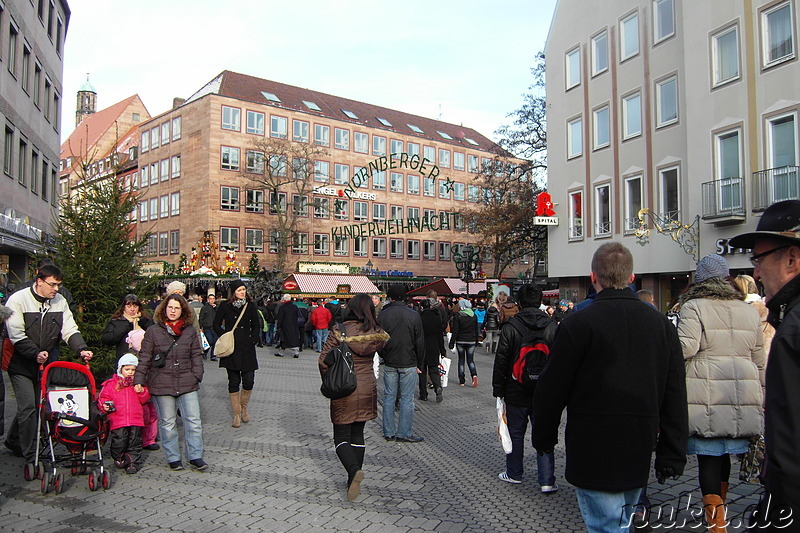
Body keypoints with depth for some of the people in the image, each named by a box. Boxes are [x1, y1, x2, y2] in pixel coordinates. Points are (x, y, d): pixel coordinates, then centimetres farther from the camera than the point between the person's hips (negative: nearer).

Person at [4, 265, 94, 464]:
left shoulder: (59, 301, 1)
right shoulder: (18, 300, -12)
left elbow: (70, 330, -4)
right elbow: (16, 335, -17)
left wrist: (81, 349, -21)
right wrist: (35, 353, -30)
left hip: (44, 364, 5)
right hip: (20, 363, -5)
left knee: (38, 405, 13)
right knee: (28, 406, -9)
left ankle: (14, 441, 37)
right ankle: (31, 457, 0)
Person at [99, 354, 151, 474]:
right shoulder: (111, 384, 8)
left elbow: (145, 399, 11)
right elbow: (103, 397, 9)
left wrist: (142, 392, -8)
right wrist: (104, 405, -11)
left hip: (136, 419, 2)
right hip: (118, 420, -2)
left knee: (134, 442, 3)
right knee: (119, 442, -3)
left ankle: (134, 462, 13)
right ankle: (119, 458, 23)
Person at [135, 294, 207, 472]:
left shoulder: (190, 331, 8)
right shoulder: (153, 331, 2)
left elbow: (196, 355, 11)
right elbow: (144, 358, 2)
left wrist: (196, 376, 2)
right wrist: (138, 380, -4)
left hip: (187, 384, 1)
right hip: (161, 384, -1)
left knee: (193, 421, -1)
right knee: (167, 423, 7)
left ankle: (195, 457, 11)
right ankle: (173, 458, 20)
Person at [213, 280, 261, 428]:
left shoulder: (250, 305, 5)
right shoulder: (225, 306, 0)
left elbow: (256, 325, 13)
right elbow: (216, 325, 6)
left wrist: (253, 340, 0)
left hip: (247, 349, 1)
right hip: (231, 349, -1)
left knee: (249, 381, -4)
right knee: (234, 381, 2)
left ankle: (244, 408, 23)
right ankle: (236, 414, 12)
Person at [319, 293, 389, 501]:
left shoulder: (340, 331, -14)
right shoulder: (377, 334, -5)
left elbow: (324, 360, -12)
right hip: (367, 388, 4)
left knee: (341, 436, 6)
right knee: (357, 433, 17)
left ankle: (354, 470, -18)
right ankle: (353, 480, 19)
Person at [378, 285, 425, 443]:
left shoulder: (382, 315, -2)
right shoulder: (414, 316, -6)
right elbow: (420, 343, -3)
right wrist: (419, 365, 6)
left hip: (389, 364, 2)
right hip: (409, 364, -2)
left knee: (389, 397, 10)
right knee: (407, 398, 3)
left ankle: (389, 432, 16)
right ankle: (404, 433, 6)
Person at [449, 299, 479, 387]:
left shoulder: (457, 316, -9)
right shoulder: (474, 316, 4)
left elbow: (455, 331, -10)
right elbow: (476, 331, 11)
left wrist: (452, 343, -5)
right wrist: (476, 342, 20)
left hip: (460, 341, -2)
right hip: (471, 341, 3)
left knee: (461, 360, 9)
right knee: (470, 360, 9)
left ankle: (461, 380, 9)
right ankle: (474, 375, -17)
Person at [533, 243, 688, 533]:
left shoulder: (577, 324, -15)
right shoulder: (661, 324, 2)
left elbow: (552, 389, -11)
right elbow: (675, 396, 4)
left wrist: (544, 437, 5)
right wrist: (672, 454, 9)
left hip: (593, 455, -5)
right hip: (639, 454, 6)